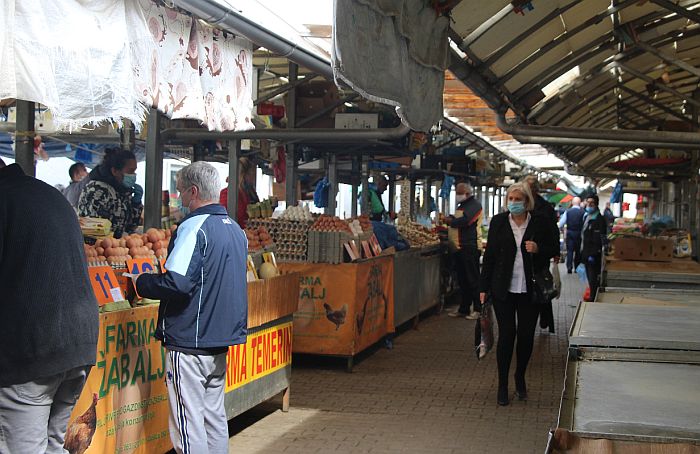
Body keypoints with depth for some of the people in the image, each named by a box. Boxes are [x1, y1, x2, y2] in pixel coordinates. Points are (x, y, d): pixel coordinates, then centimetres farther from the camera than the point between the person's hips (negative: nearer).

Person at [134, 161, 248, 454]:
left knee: (188, 424, -2)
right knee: (214, 415, 17)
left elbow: (177, 283, -25)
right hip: (222, 341, 9)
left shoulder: (194, 227, -15)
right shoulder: (236, 229, 13)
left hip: (190, 344, -9)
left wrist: (140, 283, -8)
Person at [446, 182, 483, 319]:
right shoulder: (462, 205, 21)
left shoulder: (474, 205, -10)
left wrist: (450, 221, -9)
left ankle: (477, 309, 1)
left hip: (469, 247, -10)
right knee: (462, 281, 13)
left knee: (472, 280, -5)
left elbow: (465, 221, -23)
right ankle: (463, 309, 18)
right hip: (459, 248, 10)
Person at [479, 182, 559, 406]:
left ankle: (520, 377, 30)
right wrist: (484, 287, 2)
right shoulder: (498, 222, 1)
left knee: (526, 336, 6)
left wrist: (538, 250, -14)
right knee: (506, 335, 0)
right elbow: (489, 255, 4)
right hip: (504, 289, 0)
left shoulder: (540, 223, 0)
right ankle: (503, 385, 12)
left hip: (530, 289, 1)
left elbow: (554, 249, 9)